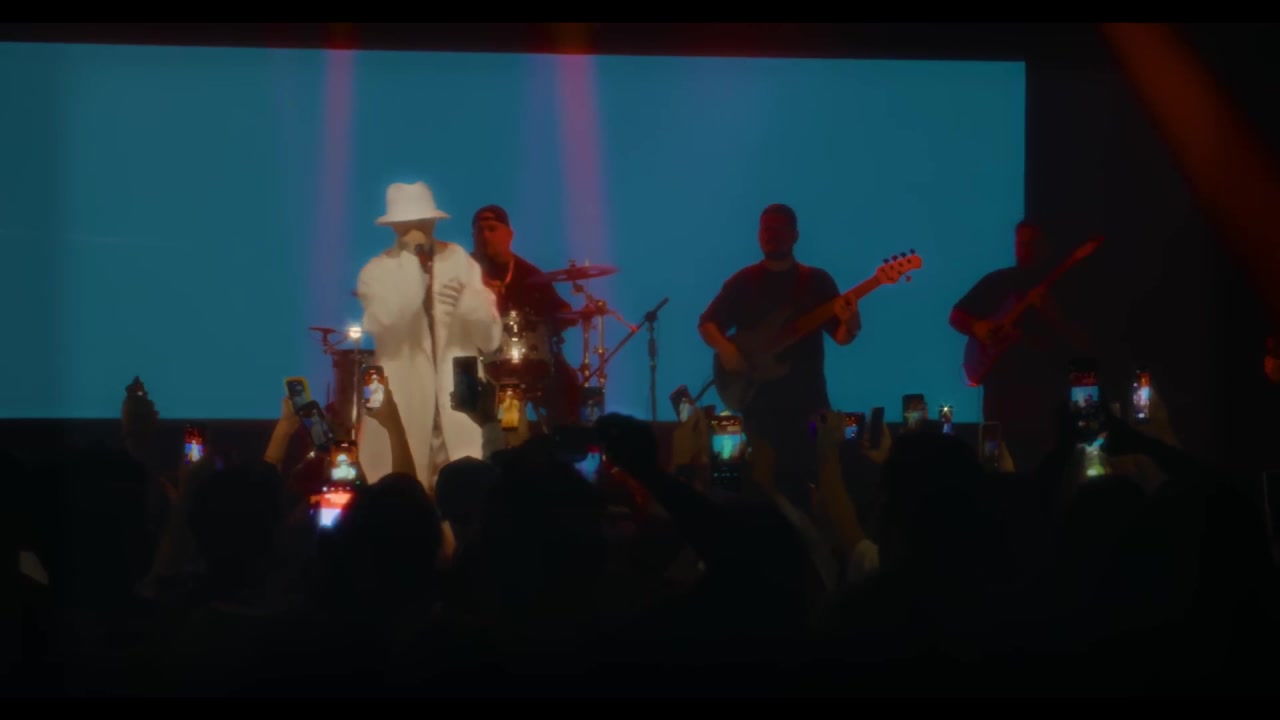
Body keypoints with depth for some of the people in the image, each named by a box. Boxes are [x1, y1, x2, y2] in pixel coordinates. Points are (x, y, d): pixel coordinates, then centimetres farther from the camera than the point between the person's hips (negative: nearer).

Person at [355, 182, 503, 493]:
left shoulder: (460, 261, 8)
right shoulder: (376, 271, 1)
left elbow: (491, 338, 4)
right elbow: (385, 325, -20)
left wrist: (466, 303, -16)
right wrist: (410, 259, -14)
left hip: (457, 408, 2)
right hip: (402, 412, -2)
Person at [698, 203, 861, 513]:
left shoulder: (817, 281, 5)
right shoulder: (743, 282, 5)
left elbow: (840, 336, 0)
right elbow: (707, 324, 7)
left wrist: (851, 325, -24)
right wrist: (725, 348, -13)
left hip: (808, 402, 0)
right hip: (761, 403, 0)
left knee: (818, 478, -3)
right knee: (774, 482, 0)